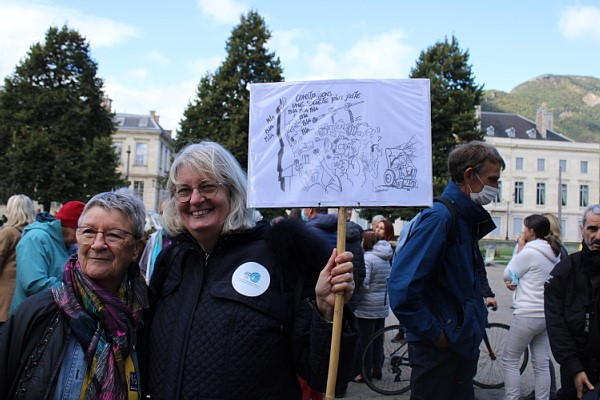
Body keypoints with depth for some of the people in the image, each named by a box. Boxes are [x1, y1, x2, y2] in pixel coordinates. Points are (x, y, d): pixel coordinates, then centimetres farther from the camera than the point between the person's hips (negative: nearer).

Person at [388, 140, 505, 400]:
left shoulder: (467, 221, 10)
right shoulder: (439, 217, -20)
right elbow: (401, 286, -29)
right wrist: (435, 333, -21)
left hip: (462, 347, 9)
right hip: (438, 353, -9)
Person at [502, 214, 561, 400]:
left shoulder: (529, 252, -17)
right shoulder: (554, 254, 10)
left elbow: (507, 276, -6)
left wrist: (519, 249, -2)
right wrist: (517, 282, 1)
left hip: (528, 314, -8)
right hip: (547, 315, 8)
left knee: (509, 361, 3)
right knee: (542, 364, 11)